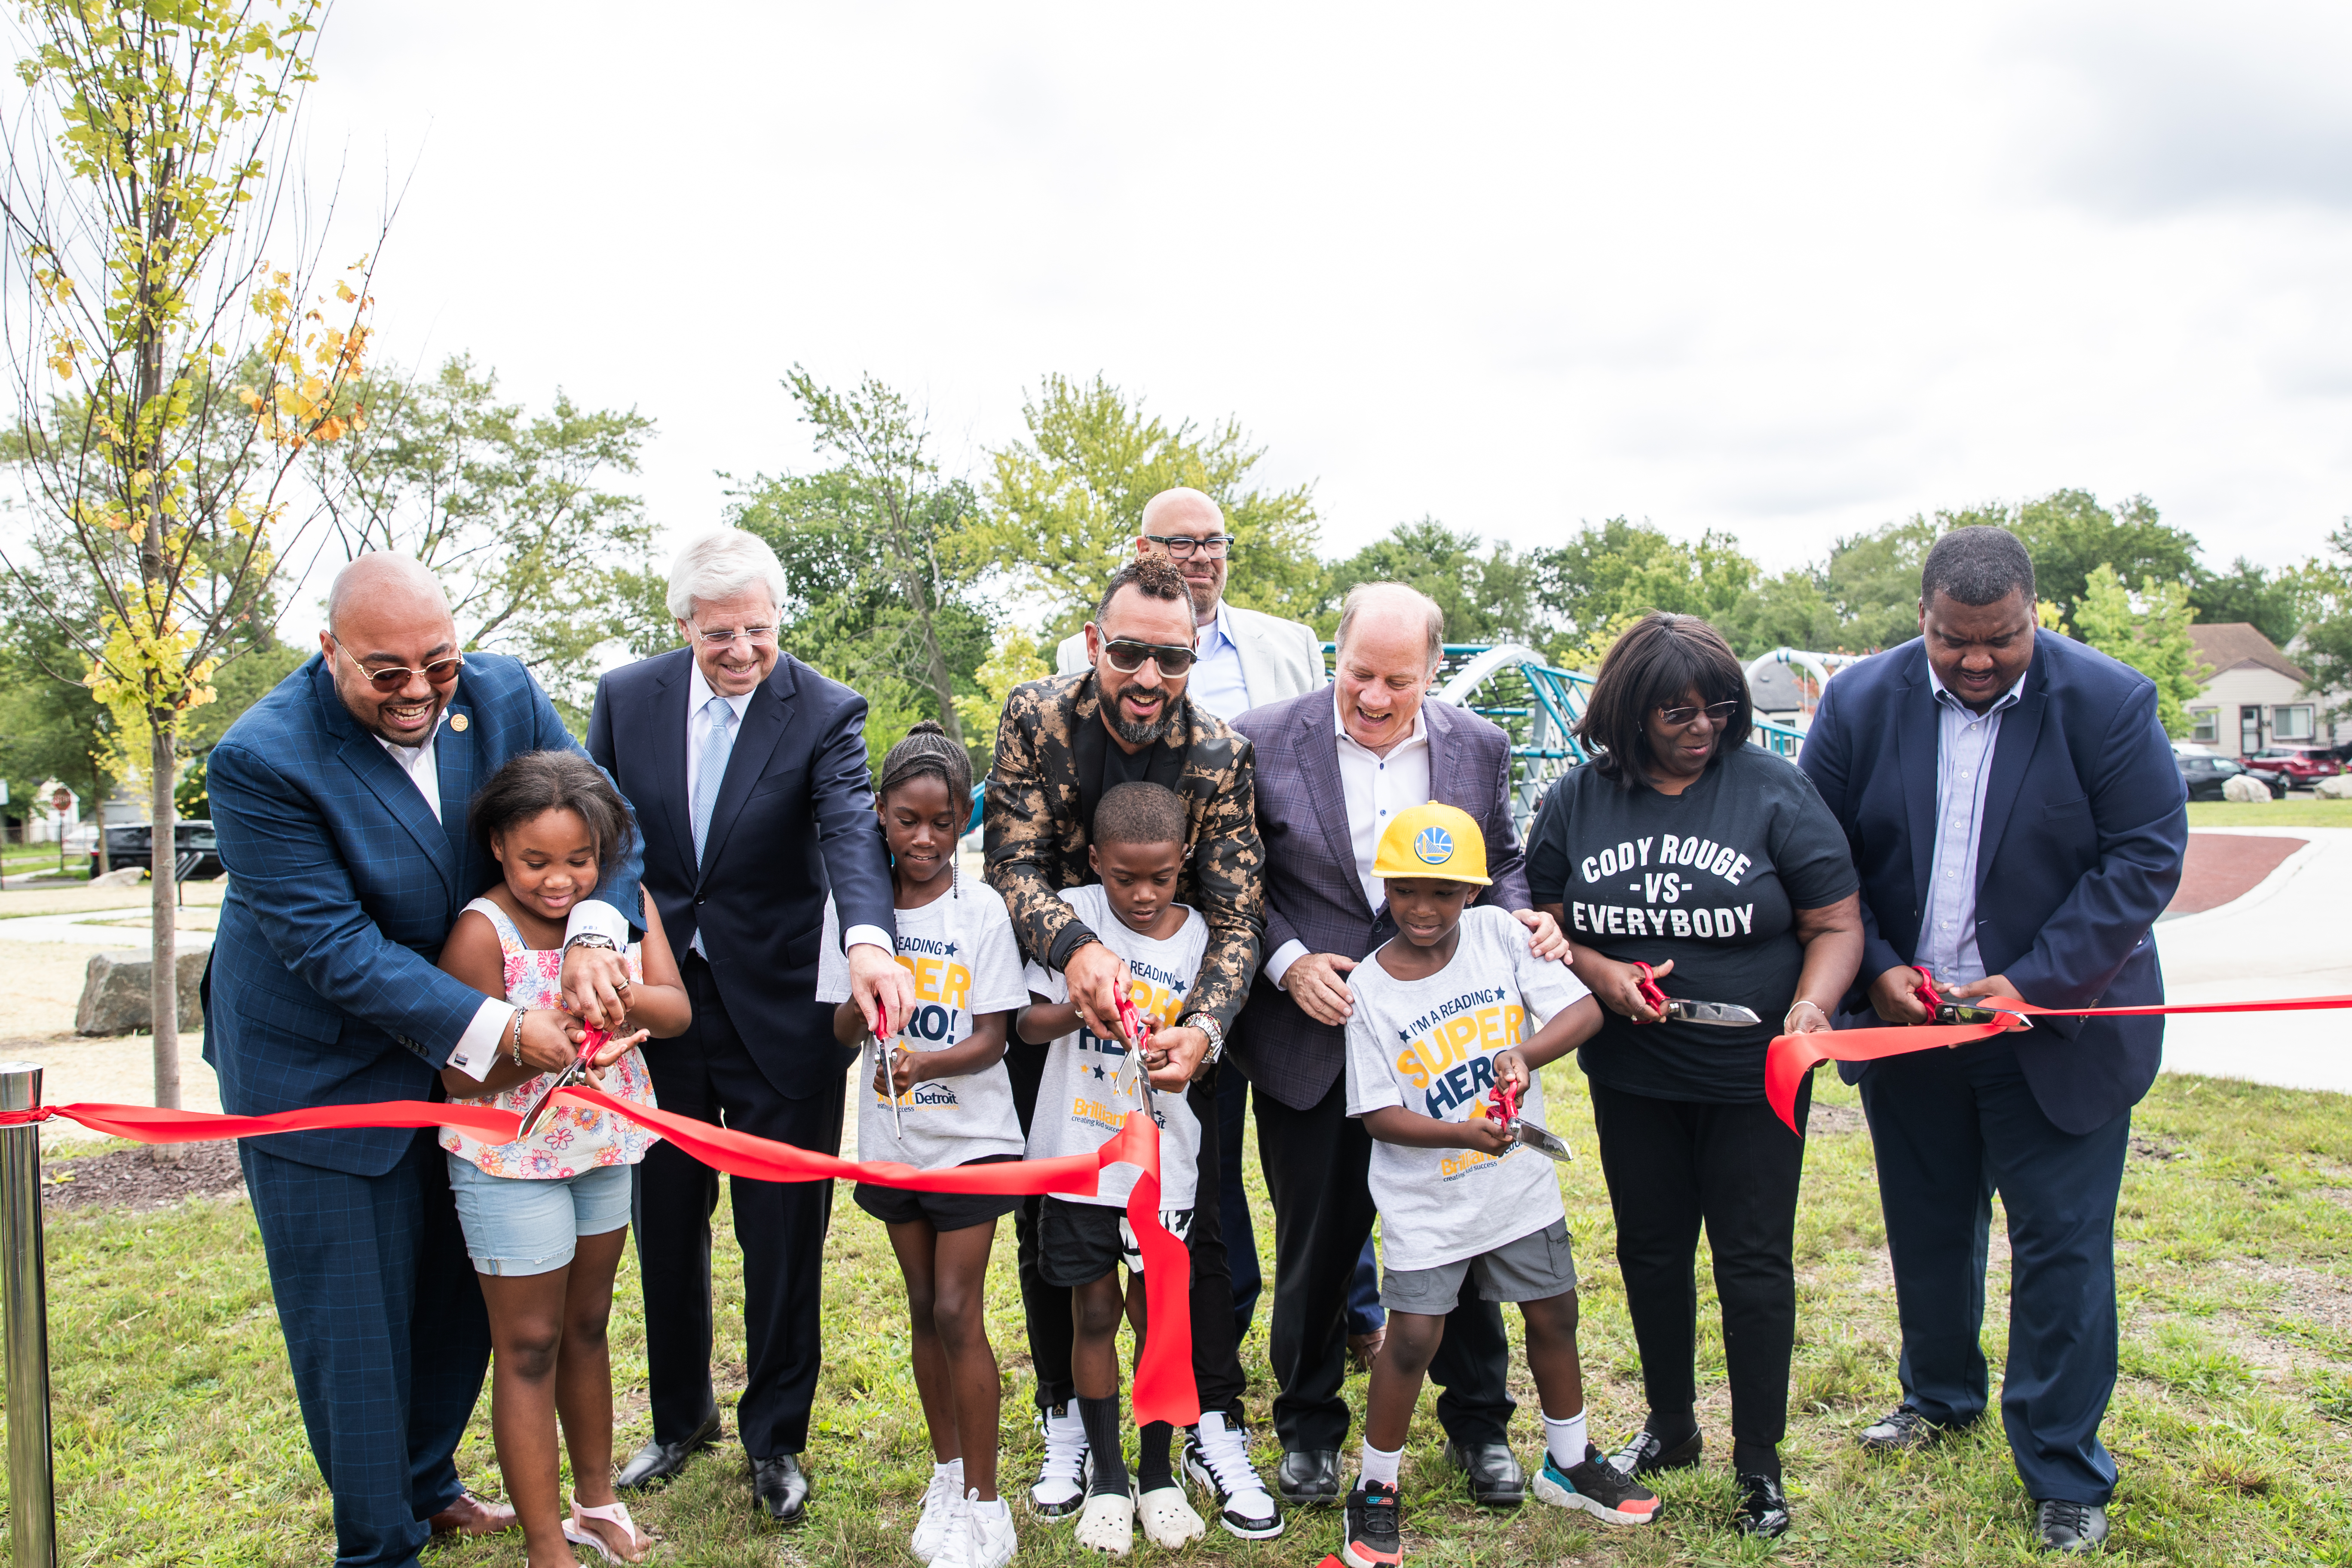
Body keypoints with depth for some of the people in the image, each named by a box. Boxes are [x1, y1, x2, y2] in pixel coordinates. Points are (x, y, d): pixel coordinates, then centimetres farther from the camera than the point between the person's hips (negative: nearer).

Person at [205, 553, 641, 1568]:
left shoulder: (503, 696, -11)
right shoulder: (263, 761, -26)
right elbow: (333, 949, -28)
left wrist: (591, 937, -30)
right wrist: (500, 1031, -33)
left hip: (460, 1060, 6)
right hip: (319, 1070, -5)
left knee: (459, 1292, 19)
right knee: (351, 1320, 5)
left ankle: (428, 1484, 43)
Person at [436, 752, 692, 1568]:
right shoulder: (483, 932, -20)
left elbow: (675, 1008, -12)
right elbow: (463, 1076, -20)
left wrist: (618, 993, -32)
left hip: (605, 1146, 5)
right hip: (511, 1162, -5)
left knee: (587, 1326, 19)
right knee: (528, 1346, 5)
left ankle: (596, 1502, 36)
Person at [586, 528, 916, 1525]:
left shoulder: (826, 713, -11)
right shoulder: (627, 699, -2)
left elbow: (851, 827, -27)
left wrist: (869, 938, -46)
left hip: (777, 1012, -3)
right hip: (655, 1002, 3)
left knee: (783, 1234, 7)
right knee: (665, 1225, 18)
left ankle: (774, 1439, 28)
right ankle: (680, 1416, 41)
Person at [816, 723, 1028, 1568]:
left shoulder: (981, 909, -10)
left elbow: (991, 1037, -12)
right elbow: (841, 1029, -1)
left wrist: (925, 1063, -31)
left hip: (970, 1134, -3)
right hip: (891, 1137, 3)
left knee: (959, 1313, -4)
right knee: (924, 1308, 14)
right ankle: (948, 1474, 29)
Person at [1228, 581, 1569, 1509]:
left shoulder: (1479, 747, 1)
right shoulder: (1264, 742, -7)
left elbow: (1500, 863, 12)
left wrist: (1522, 918, -8)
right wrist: (1289, 962, -16)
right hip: (1313, 1040, -2)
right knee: (1316, 1242, 12)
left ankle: (1478, 1424, 34)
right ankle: (1309, 1427, 33)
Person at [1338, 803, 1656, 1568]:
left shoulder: (1499, 934, -7)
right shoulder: (1369, 988, -13)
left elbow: (1583, 1010, -11)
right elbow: (1379, 1115, -13)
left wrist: (1524, 1054, -27)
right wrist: (1463, 1133, -28)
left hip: (1520, 1182, 3)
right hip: (1425, 1198, -3)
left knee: (1553, 1315, 15)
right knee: (1413, 1335, -5)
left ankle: (1569, 1463, 39)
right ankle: (1375, 1491, 16)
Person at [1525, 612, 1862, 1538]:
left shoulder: (1773, 791, -7)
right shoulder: (1578, 800, -1)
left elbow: (1836, 924, -6)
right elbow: (1541, 923, 6)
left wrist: (1811, 1006, -23)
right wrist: (1597, 972, -12)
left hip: (1752, 1077, -2)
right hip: (1632, 1078, 3)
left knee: (1753, 1261, 4)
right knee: (1651, 1252, 15)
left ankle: (1760, 1465, 21)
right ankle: (1671, 1428, 36)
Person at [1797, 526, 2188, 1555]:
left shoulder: (2108, 702, -11)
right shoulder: (1861, 703, -5)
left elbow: (2146, 859, -13)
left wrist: (2034, 983, -20)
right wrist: (1875, 971, -13)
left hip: (2057, 1027, -3)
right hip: (1906, 1022, 3)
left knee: (2063, 1248, 3)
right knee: (1927, 1229, 18)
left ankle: (2065, 1476, 20)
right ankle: (1941, 1395, 42)